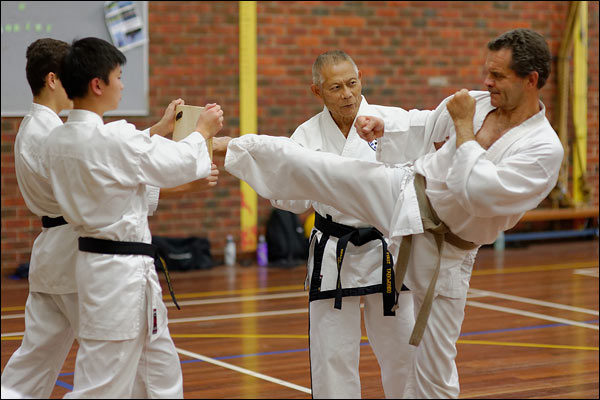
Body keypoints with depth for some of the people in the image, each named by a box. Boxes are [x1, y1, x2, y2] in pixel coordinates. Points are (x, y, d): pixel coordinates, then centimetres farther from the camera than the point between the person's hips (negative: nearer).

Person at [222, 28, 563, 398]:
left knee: (435, 369, 3)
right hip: (404, 191, 4)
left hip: (443, 250, -4)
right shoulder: (480, 103, -4)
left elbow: (482, 195, -33)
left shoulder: (545, 150, -21)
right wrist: (383, 128, -2)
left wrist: (463, 128, -26)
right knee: (310, 165, -2)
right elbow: (424, 126, 16)